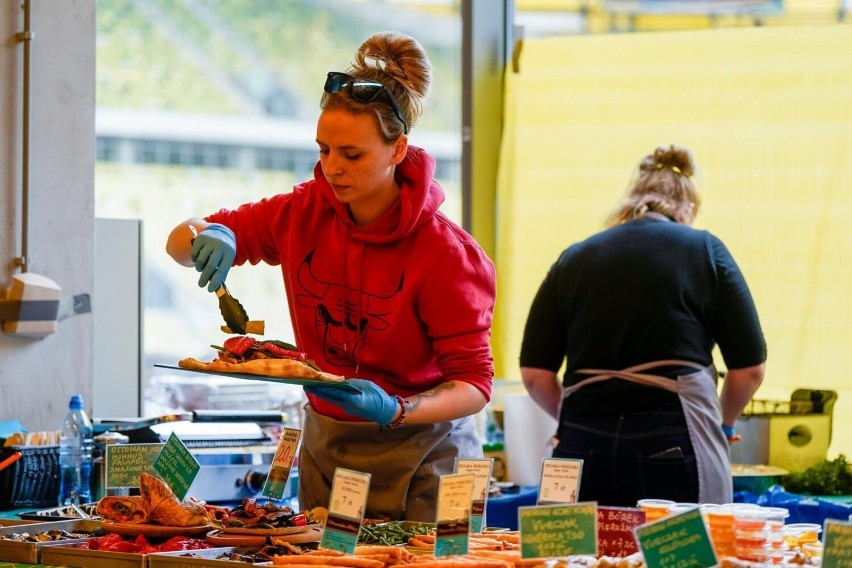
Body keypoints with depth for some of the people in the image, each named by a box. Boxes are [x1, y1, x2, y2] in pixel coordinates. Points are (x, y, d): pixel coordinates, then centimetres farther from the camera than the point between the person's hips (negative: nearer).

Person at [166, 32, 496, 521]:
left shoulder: (444, 251, -18)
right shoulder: (305, 213, -4)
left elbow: (475, 383, -17)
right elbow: (179, 242, 5)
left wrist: (393, 411, -34)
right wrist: (209, 237, -19)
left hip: (418, 460, -4)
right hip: (325, 448, 4)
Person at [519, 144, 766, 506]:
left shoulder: (573, 259, 12)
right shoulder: (705, 251, 7)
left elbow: (534, 374, 8)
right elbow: (749, 369, 6)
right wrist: (721, 423, 25)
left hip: (583, 447, 2)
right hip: (674, 447, -2)